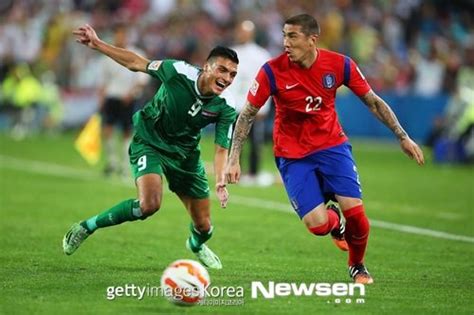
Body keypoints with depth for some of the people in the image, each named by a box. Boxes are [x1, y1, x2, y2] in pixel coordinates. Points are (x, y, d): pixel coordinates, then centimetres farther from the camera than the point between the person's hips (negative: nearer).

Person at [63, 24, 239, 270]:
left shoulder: (225, 108, -18)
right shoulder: (179, 72, -26)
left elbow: (221, 149, -14)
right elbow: (136, 63, -12)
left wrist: (220, 183, -32)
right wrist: (97, 45, -14)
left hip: (185, 153, 4)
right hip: (149, 143, -4)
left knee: (204, 227, 8)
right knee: (149, 204, -31)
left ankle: (196, 245, 48)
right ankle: (87, 226, -11)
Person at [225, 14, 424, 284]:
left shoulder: (339, 65, -12)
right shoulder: (273, 71, -17)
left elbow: (373, 102, 1)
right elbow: (247, 115, -8)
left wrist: (403, 137, 0)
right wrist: (234, 160, -12)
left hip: (332, 145, 2)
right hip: (292, 155, -1)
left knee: (355, 212, -14)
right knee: (318, 225, -16)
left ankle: (357, 266, 17)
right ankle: (335, 221, 25)